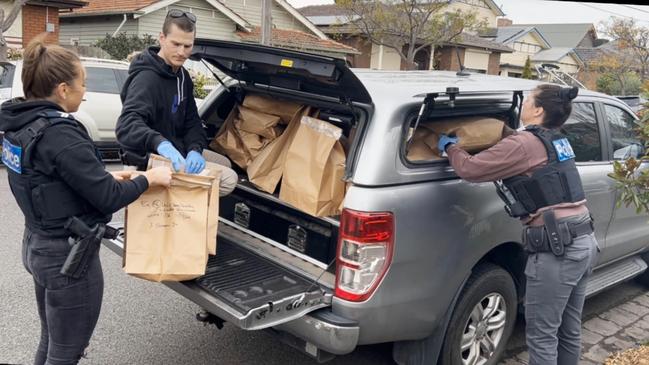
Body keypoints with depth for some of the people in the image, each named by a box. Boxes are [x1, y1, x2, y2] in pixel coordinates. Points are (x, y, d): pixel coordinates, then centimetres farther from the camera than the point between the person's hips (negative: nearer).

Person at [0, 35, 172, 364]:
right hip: (68, 255, -9)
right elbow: (108, 199, -23)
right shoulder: (60, 134, -26)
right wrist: (149, 178, -8)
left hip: (38, 244, 9)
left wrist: (107, 176, 10)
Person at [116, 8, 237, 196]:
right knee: (228, 179, -12)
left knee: (225, 164, 23)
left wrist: (195, 149, -19)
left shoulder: (182, 76, 4)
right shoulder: (146, 78, -25)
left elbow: (191, 121, 2)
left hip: (176, 150, 9)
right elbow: (127, 124, -41)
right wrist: (160, 143, -61)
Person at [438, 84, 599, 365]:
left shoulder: (524, 143, -13)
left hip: (557, 248, -9)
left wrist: (450, 147, 9)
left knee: (541, 334, 4)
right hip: (584, 241, 9)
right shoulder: (557, 141, 14)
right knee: (569, 330, 20)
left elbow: (470, 169, -11)